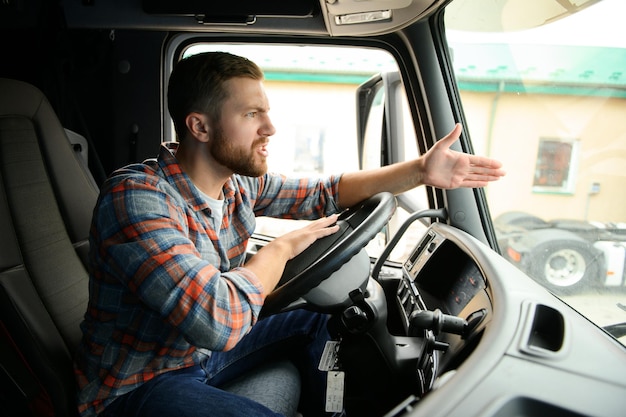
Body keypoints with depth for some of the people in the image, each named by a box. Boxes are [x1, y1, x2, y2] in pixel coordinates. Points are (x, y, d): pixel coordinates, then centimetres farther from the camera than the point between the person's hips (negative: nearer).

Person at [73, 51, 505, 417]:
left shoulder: (240, 183, -7)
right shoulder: (135, 196, -30)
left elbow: (323, 193, 2)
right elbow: (218, 320, -40)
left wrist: (420, 171, -7)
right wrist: (283, 247, -23)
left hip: (206, 348, 7)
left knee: (318, 321, 9)